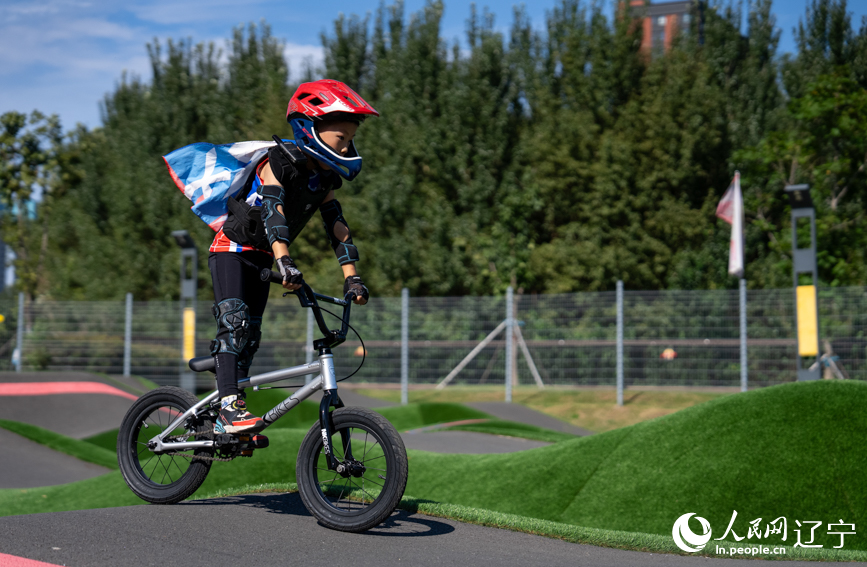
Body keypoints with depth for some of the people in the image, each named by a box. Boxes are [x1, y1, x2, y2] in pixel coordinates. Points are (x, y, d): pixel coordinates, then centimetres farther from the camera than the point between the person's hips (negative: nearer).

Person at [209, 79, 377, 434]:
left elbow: (337, 226, -3)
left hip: (260, 259, 7)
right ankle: (229, 407, -28)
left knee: (250, 337, 4)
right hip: (232, 249, -7)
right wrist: (285, 262, -49)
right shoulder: (279, 162, -23)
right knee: (235, 322, -23)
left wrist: (351, 278, -12)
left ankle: (225, 419, 10)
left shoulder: (324, 178, -1)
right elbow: (272, 210, -36)